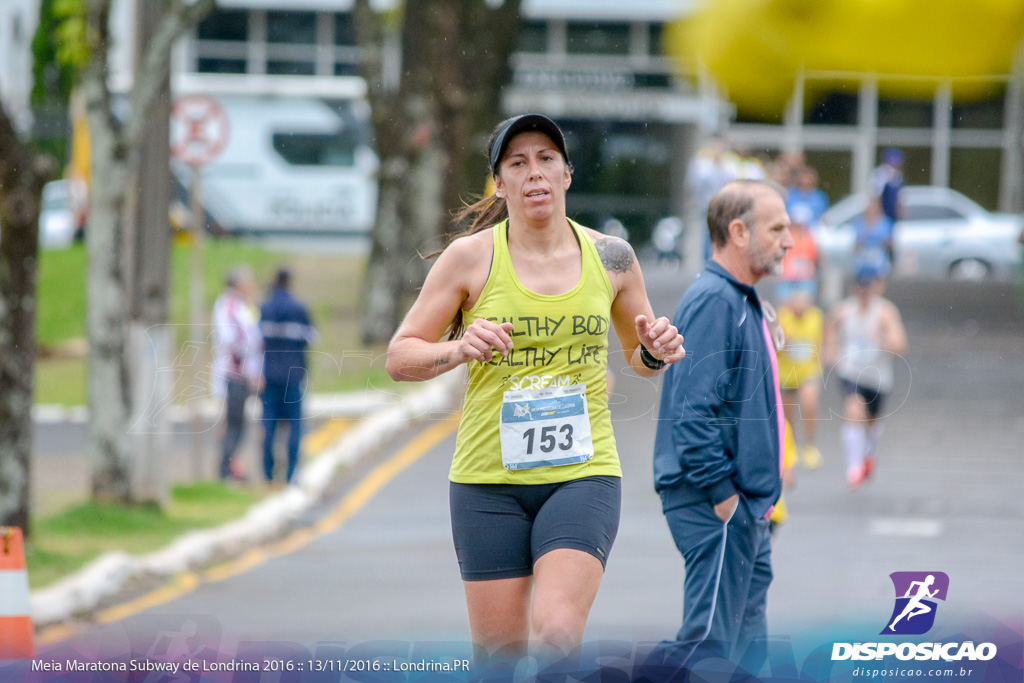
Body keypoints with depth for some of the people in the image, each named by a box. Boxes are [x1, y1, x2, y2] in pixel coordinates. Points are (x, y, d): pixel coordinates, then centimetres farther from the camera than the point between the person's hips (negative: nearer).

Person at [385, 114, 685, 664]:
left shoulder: (610, 257, 4)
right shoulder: (470, 257, -3)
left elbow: (638, 356, 19)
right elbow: (398, 358, 0)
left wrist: (655, 353, -5)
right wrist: (460, 350, -19)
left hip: (583, 472, 0)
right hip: (488, 478, 0)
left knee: (557, 635, -21)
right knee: (500, 654, 1)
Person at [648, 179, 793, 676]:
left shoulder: (741, 301, 18)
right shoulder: (713, 301, -15)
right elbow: (694, 407, -22)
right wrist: (721, 491, -22)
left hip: (744, 507, 11)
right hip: (717, 506, -11)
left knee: (747, 645, 13)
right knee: (709, 644, -14)